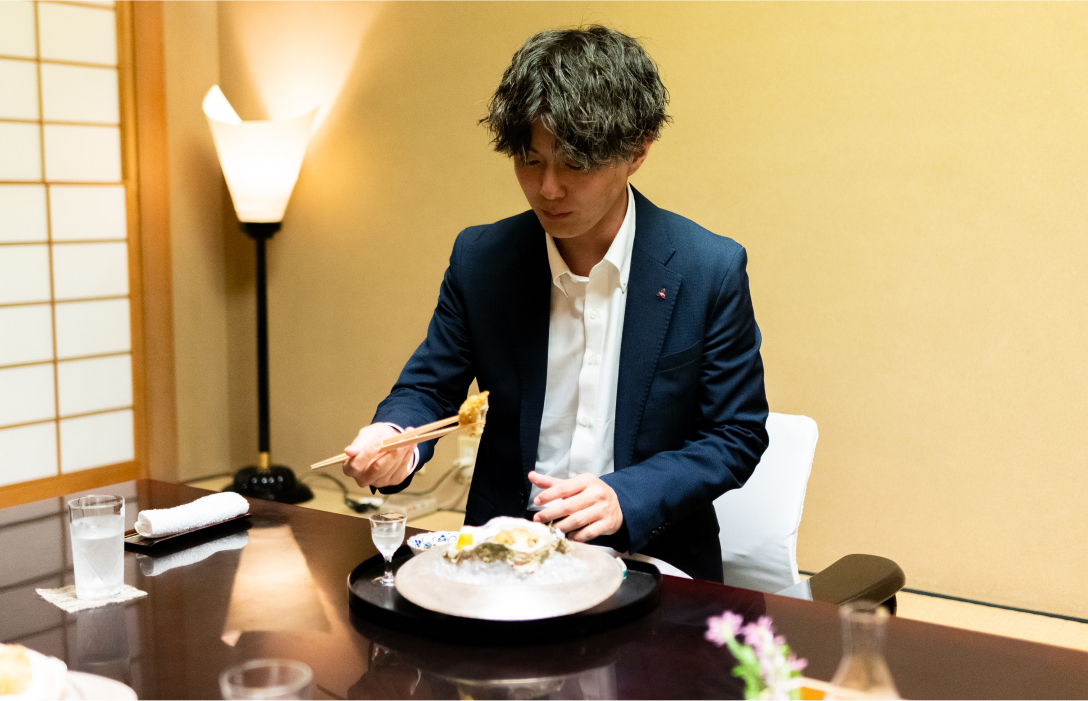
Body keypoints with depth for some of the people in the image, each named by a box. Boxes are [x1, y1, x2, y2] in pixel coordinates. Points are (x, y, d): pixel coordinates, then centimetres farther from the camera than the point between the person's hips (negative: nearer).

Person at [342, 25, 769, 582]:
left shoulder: (711, 270, -7)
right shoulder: (480, 259, 0)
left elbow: (737, 434, -1)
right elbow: (427, 387, 9)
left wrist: (626, 497, -15)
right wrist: (395, 439, -15)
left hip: (649, 557, -2)